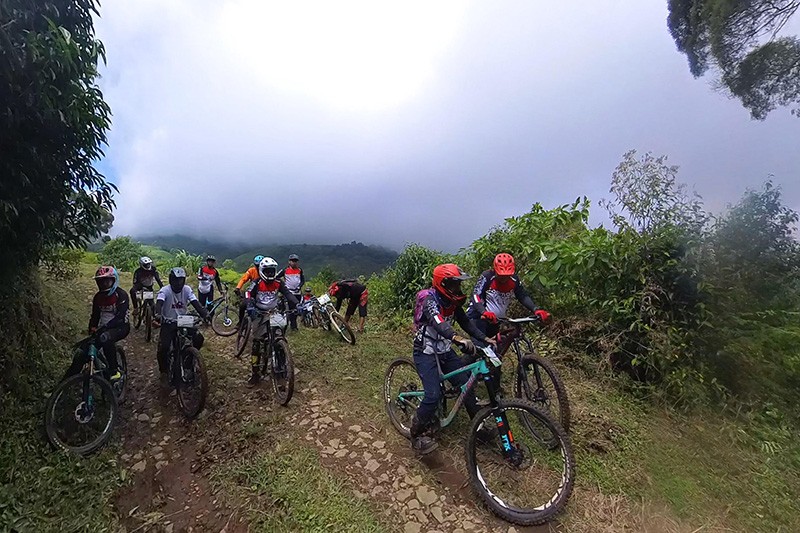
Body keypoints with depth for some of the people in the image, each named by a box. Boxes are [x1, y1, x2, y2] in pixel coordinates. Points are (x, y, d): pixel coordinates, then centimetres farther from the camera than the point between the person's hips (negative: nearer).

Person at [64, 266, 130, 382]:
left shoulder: (121, 295, -12)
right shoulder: (98, 297, 7)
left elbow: (120, 317, -22)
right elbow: (95, 316, 11)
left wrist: (104, 328, -34)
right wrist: (92, 331, -5)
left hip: (120, 327, -6)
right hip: (103, 329, 6)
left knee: (105, 338, -38)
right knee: (81, 355, -6)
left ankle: (114, 370, -25)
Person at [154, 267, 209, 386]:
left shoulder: (187, 289, -7)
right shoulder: (165, 290, -15)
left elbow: (196, 303, -16)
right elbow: (159, 303, -31)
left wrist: (205, 315, -33)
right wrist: (157, 315, -53)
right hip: (168, 323, -3)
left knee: (199, 338, -14)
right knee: (163, 347, -19)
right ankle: (164, 372, 8)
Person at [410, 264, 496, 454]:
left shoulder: (453, 302, -1)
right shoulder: (429, 299, -25)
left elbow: (466, 323, 3)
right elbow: (438, 323, -43)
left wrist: (485, 339, -11)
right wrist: (458, 339, -60)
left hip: (445, 351, 7)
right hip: (426, 353, -7)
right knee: (434, 396, -18)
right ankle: (417, 435, 3)